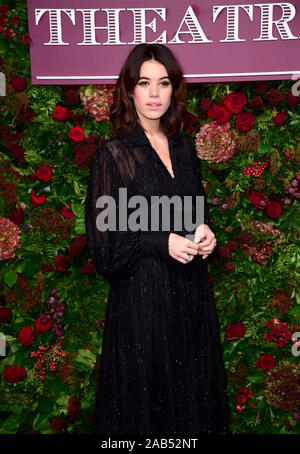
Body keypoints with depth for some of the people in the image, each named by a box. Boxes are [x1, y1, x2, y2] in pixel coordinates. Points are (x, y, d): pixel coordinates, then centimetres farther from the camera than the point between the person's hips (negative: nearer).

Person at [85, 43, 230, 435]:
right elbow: (103, 237, -10)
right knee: (148, 391, 10)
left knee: (193, 381, 18)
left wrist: (205, 232, -3)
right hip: (142, 290, -5)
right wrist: (162, 242, -19)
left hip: (191, 285, 5)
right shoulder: (114, 154, -10)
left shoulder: (184, 146, 6)